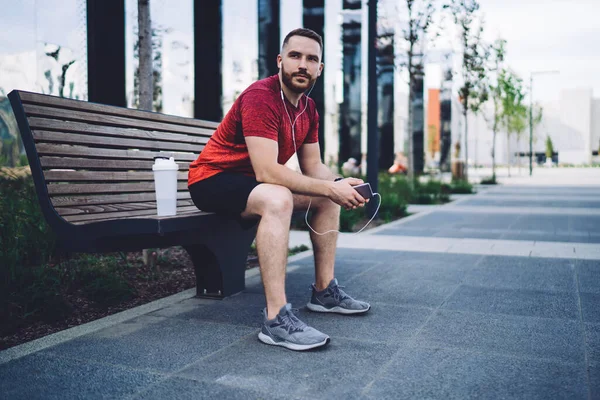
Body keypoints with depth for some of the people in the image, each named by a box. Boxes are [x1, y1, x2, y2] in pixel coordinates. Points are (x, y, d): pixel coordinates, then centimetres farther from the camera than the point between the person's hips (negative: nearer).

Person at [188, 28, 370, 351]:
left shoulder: (308, 109, 5)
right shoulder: (260, 97, -23)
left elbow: (313, 167, 5)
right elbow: (267, 172, -32)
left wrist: (340, 185, -17)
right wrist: (330, 188, -30)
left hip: (252, 182, 9)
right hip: (212, 180, -9)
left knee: (327, 197, 7)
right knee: (277, 199, -38)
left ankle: (324, 291, 11)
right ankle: (276, 319, -37)